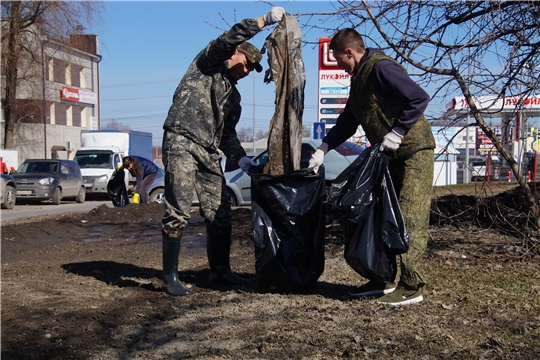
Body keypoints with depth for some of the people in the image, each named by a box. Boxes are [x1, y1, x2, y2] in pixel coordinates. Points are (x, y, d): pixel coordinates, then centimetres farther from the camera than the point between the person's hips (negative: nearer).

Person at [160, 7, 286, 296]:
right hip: (181, 142, -8)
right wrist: (265, 20, -19)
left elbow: (228, 134, 20)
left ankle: (219, 270, 19)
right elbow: (230, 38, -13)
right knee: (178, 211, -10)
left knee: (220, 213, 6)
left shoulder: (233, 96, 24)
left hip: (209, 153, 8)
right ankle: (170, 277, -4)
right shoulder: (208, 62, 6)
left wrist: (241, 158, 5)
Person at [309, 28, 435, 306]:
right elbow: (347, 122, 21)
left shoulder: (380, 67, -15)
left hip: (414, 151, -10)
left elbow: (419, 98, -22)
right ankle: (382, 279, 19)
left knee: (410, 220, -10)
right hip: (391, 157, 10)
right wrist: (323, 150, 12)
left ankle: (411, 287, -6)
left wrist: (397, 132, -22)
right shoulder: (358, 79, 15)